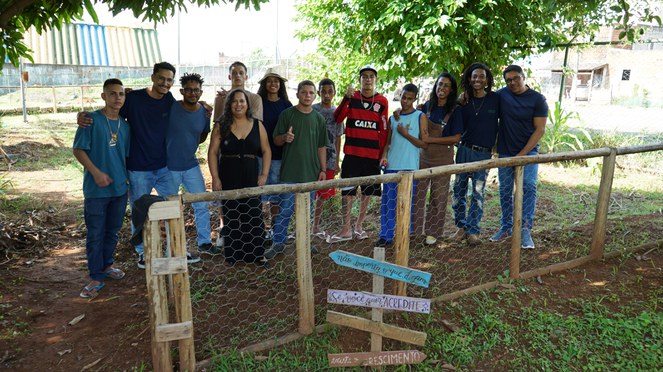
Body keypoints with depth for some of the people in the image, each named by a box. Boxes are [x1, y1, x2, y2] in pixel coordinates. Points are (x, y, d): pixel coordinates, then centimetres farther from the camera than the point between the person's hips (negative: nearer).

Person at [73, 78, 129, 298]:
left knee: (113, 231, 17)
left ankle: (106, 265, 34)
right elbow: (78, 150, -10)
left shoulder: (124, 125, 8)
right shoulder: (92, 120, -9)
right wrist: (96, 172, -19)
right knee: (95, 234, 1)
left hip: (120, 188, 6)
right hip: (96, 189, -5)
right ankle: (96, 278, 11)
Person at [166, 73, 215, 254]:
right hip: (169, 167, -3)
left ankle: (204, 242, 18)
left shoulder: (204, 113, -1)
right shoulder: (171, 108, -13)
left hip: (191, 166, 3)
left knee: (202, 205, 3)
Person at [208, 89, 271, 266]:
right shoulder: (221, 126, 2)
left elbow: (266, 151, 7)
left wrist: (264, 174, -2)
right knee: (231, 218, 5)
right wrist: (215, 177, -7)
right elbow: (213, 152, 0)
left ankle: (256, 254, 13)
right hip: (228, 180, -1)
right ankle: (232, 256, 16)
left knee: (254, 217, 2)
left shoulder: (257, 125, 5)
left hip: (251, 179, 1)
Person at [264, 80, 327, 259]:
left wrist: (323, 169, 6)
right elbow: (276, 140, 2)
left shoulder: (318, 118, 8)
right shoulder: (287, 114, 0)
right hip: (289, 172, -3)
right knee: (285, 210, 0)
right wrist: (285, 137, -20)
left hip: (311, 172, 3)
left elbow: (321, 146, 11)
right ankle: (278, 243, 12)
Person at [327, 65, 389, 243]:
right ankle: (346, 229, 8)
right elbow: (337, 118, -12)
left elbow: (384, 130, 6)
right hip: (352, 152, -1)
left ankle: (359, 225, 25)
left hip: (372, 154, 2)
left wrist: (382, 154, 2)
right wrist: (346, 98, -24)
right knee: (347, 190, -1)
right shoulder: (352, 97, 2)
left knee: (367, 191, 10)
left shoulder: (382, 101, 4)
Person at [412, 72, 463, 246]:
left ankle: (433, 232, 20)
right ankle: (415, 228, 20)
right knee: (417, 193, 6)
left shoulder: (454, 112, -6)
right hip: (423, 156, 3)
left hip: (442, 159, -3)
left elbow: (456, 138, -13)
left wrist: (431, 139, -19)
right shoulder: (427, 106, 4)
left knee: (438, 197, 7)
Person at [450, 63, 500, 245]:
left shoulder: (495, 99, -1)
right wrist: (461, 103, -2)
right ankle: (461, 227, 17)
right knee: (459, 189, 4)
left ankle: (473, 231, 6)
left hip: (483, 153, -3)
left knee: (478, 192, -1)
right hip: (464, 149, 3)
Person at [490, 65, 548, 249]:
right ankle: (506, 227, 21)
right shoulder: (501, 95, 3)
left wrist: (522, 154, -14)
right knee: (505, 190, 7)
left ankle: (525, 230, -13)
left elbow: (540, 130, -9)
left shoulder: (537, 99, -5)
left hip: (528, 151, -3)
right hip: (505, 151, 3)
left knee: (528, 187, -14)